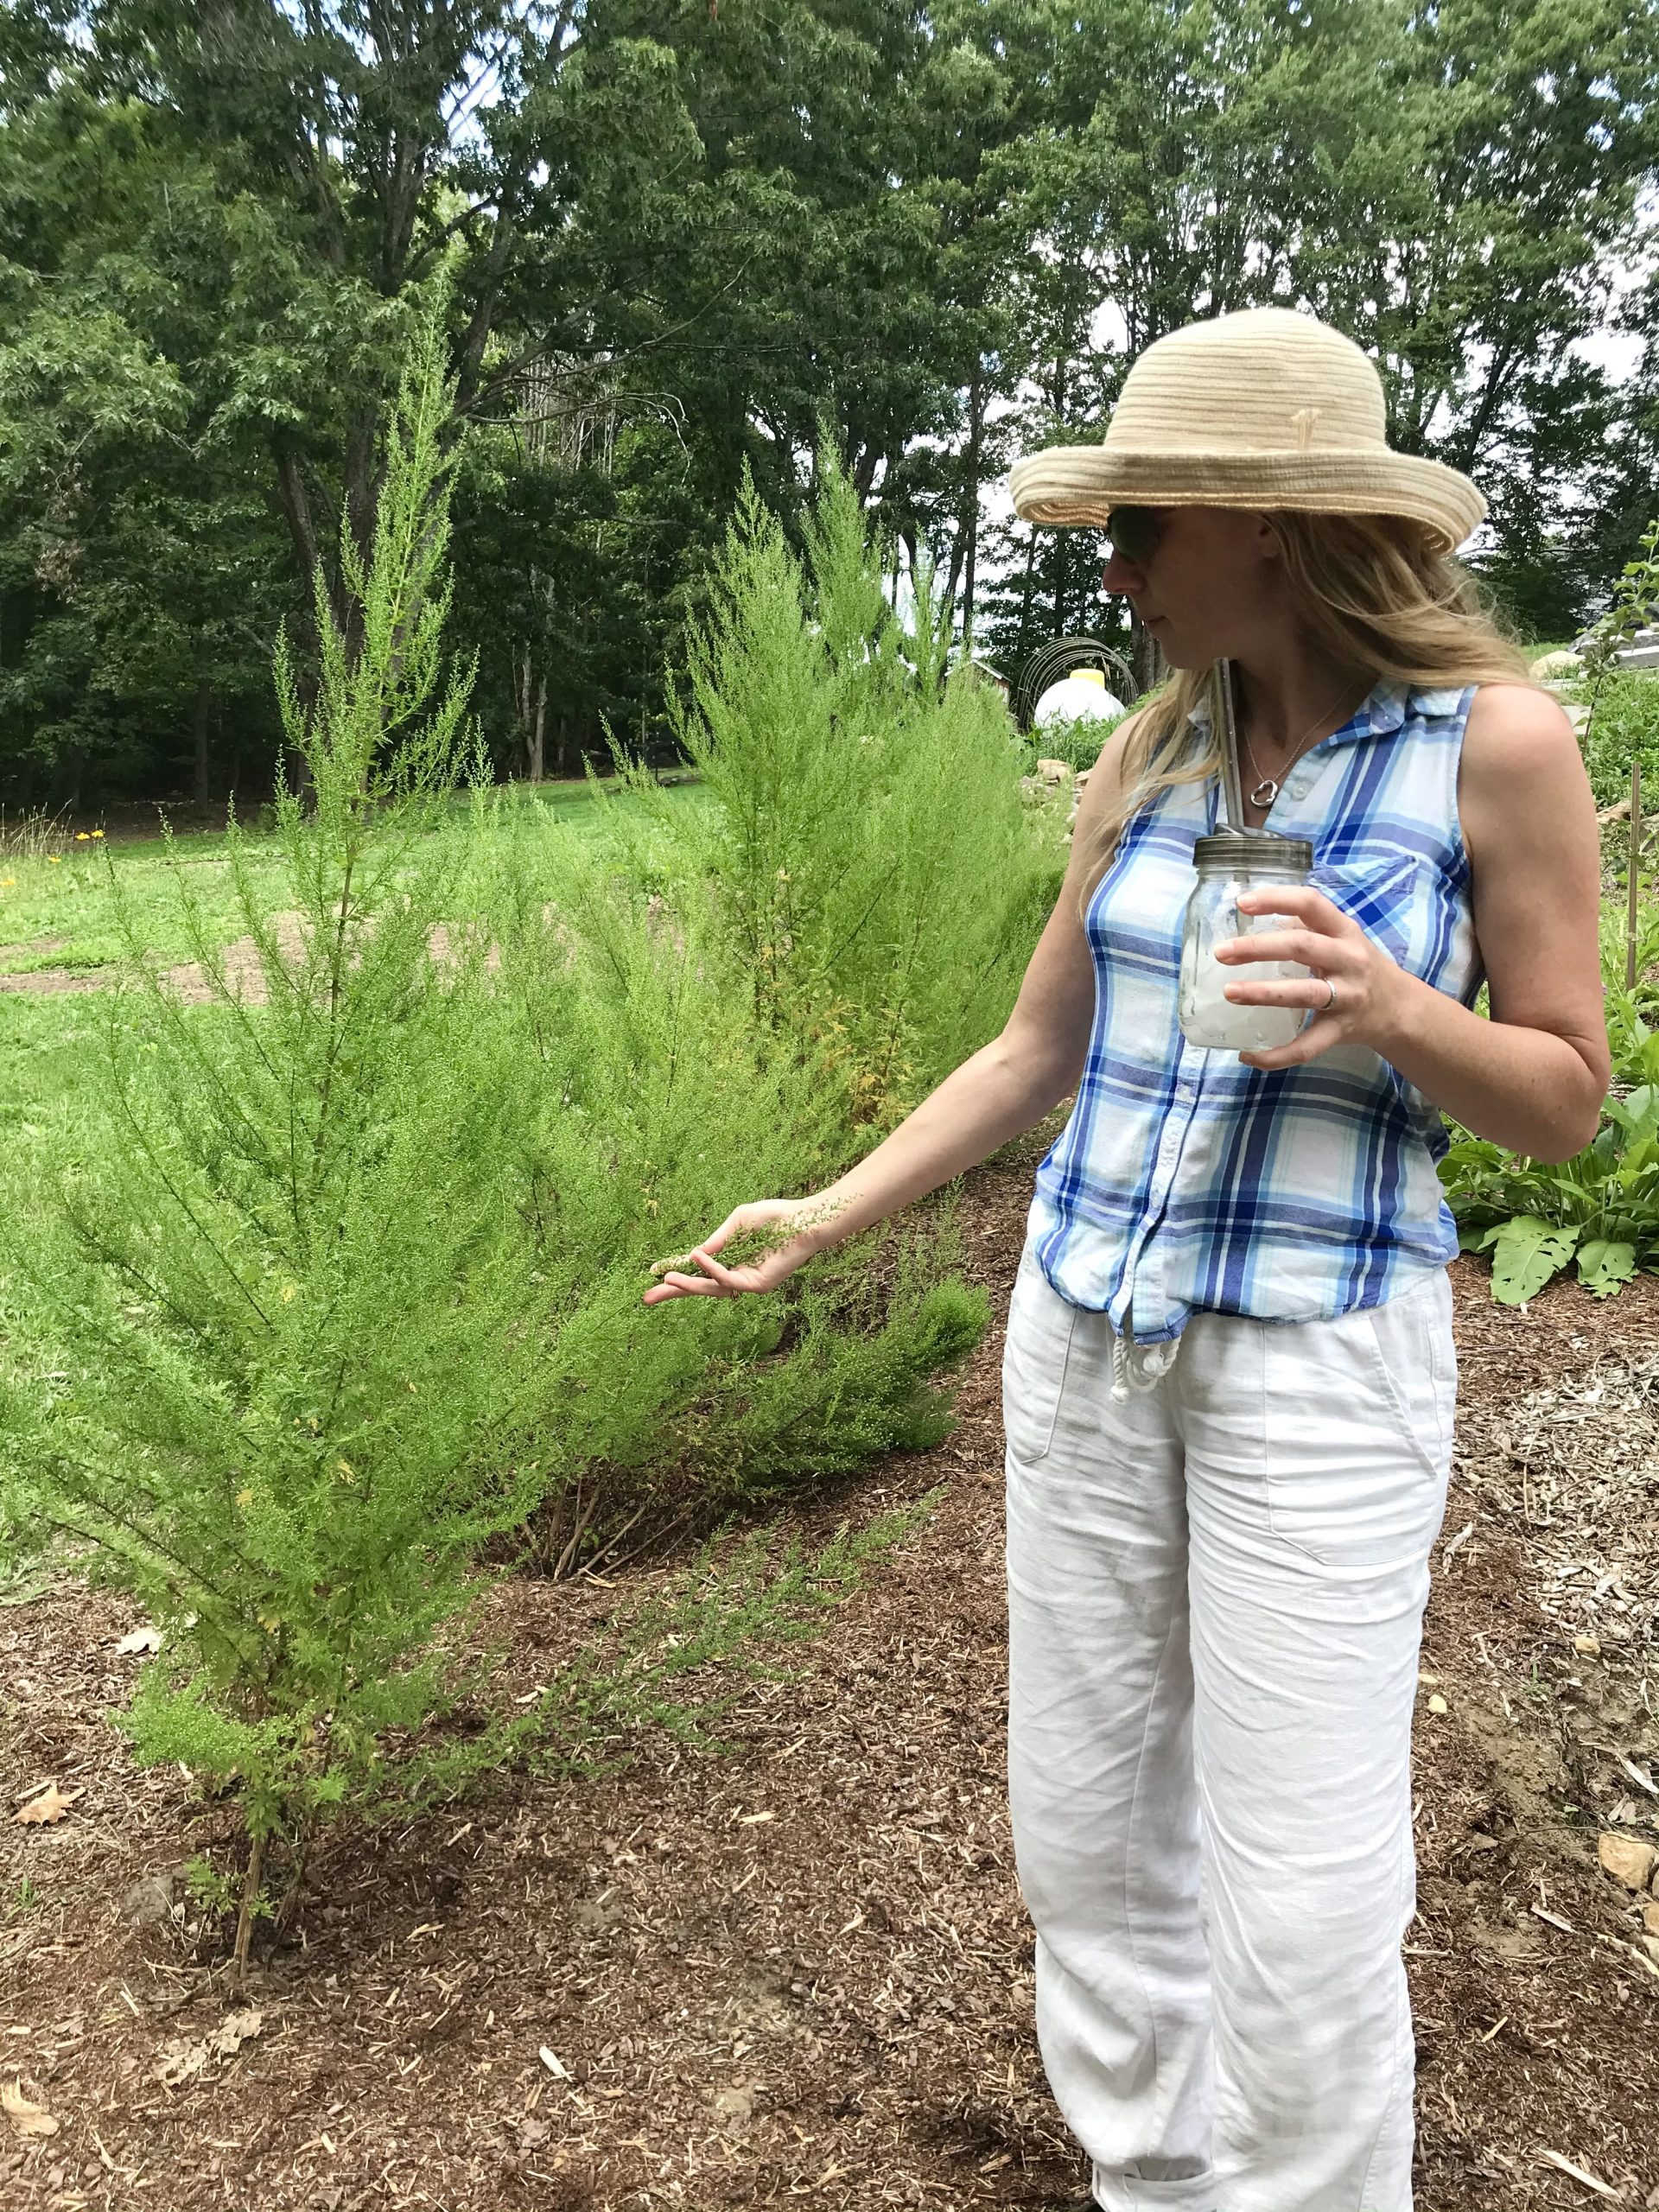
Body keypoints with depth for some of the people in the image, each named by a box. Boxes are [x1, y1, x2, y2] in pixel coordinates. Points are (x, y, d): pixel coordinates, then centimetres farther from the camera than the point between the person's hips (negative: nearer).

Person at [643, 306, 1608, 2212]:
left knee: (1296, 1909, 0)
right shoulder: (1148, 753, 5)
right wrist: (825, 1217, 6)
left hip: (1321, 1357, -4)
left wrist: (1395, 1010, -23)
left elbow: (1564, 1100, -3)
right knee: (1087, 1836, 14)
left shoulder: (1495, 739, -7)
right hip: (1084, 1334, 5)